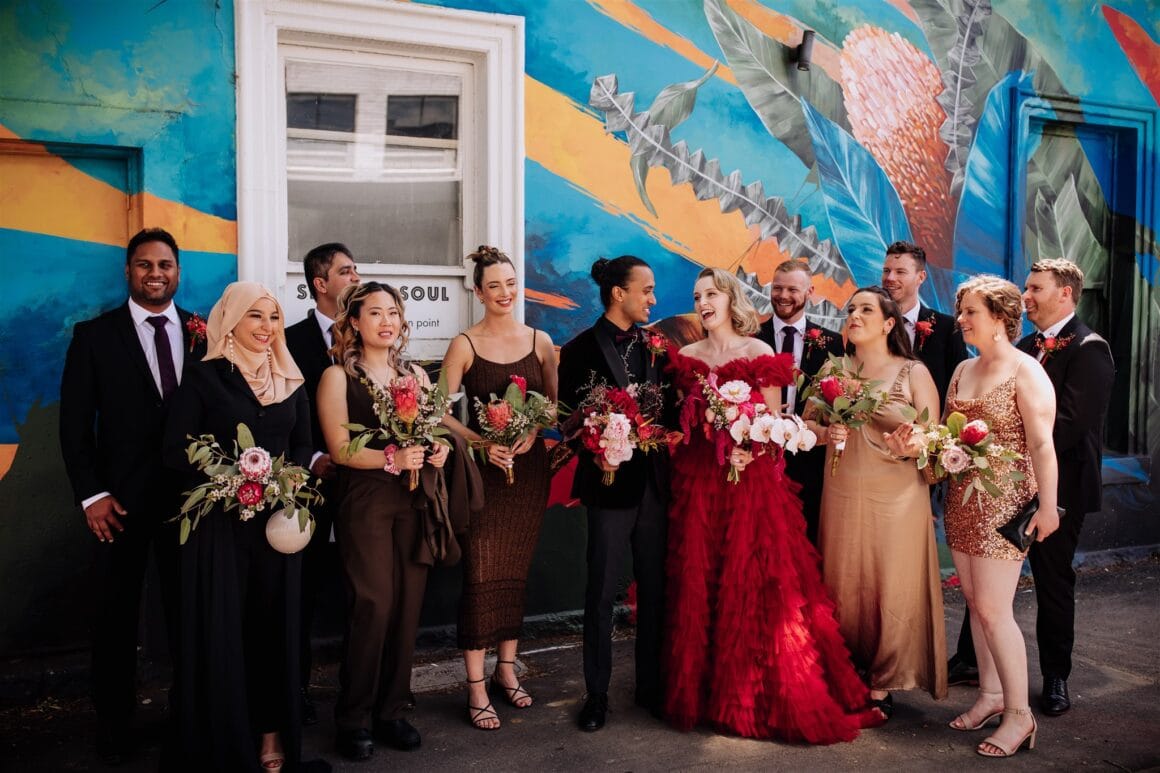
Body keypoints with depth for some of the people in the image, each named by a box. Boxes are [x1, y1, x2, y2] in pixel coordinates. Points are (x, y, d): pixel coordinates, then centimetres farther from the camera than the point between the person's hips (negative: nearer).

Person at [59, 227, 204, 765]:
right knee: (115, 614, 11)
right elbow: (75, 423, -2)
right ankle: (112, 723, 27)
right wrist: (91, 494, -9)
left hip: (193, 494, 1)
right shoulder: (94, 335, 0)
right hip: (122, 498, -1)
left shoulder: (205, 332, 4)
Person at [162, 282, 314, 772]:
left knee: (273, 623, 9)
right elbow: (177, 450, -7)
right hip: (220, 519, -3)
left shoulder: (290, 380, 9)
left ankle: (272, 732, 20)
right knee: (222, 626, 2)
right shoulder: (204, 377, -4)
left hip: (278, 518, 4)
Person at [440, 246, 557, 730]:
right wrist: (482, 443, -19)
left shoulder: (539, 341, 5)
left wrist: (533, 429, -9)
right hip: (482, 469, -3)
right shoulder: (464, 345, -4)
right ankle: (476, 688, 7)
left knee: (517, 571, 12)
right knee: (480, 574, -3)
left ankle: (506, 668, 28)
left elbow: (553, 401, 10)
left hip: (530, 466, 3)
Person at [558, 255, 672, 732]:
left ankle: (651, 687, 27)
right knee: (601, 594, 6)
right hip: (611, 483, -4)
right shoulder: (581, 349, -5)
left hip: (655, 483, 4)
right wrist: (595, 454, -21)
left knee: (655, 590, 12)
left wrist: (670, 458, -6)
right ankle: (597, 695, 20)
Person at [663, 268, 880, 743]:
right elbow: (681, 420, 13)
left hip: (751, 477, -3)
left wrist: (751, 450, -19)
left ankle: (763, 695, 12)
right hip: (697, 480, 3)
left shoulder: (759, 353, 1)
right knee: (698, 583, 5)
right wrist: (690, 443, -5)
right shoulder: (686, 357, 10)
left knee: (753, 583, -2)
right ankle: (707, 689, 19)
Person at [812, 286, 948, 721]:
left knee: (891, 589, 2)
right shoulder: (831, 370, 9)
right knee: (843, 587, 7)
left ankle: (881, 686, 17)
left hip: (896, 497, -2)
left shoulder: (913, 372, 0)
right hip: (842, 494, 3)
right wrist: (826, 434, -13)